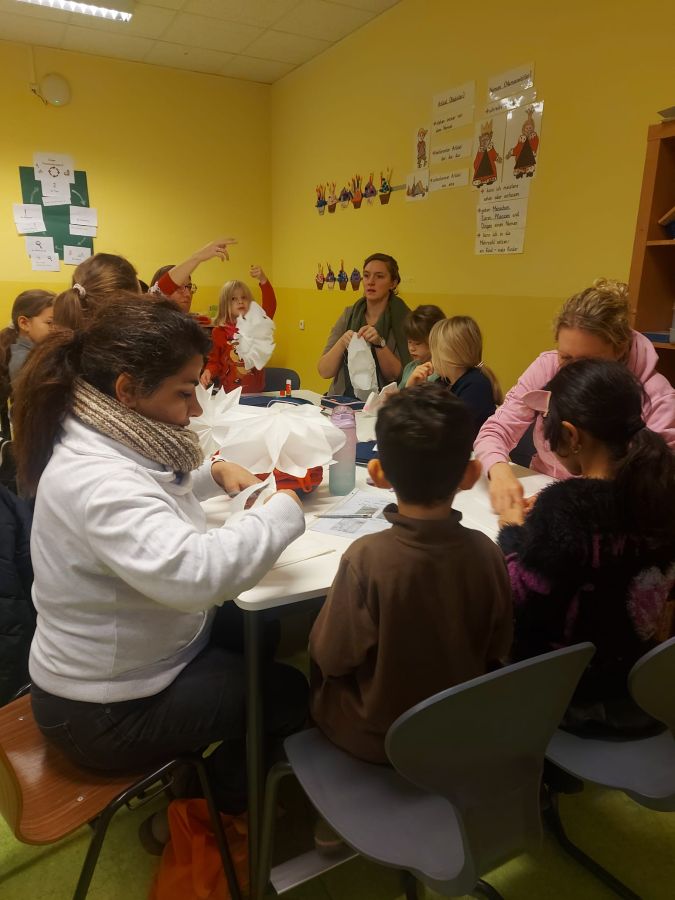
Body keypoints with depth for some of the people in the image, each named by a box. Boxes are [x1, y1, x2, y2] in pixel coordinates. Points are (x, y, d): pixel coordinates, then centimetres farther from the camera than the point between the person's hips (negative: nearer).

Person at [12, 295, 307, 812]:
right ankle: (227, 795, 34)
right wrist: (285, 512, -32)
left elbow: (155, 495, 20)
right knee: (291, 692, 5)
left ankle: (212, 767, 38)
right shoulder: (95, 480, -35)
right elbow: (195, 572, -48)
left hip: (126, 648, 9)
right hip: (108, 709, -9)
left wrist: (215, 475, 2)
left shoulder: (111, 443, -3)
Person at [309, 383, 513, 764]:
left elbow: (332, 657, -17)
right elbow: (498, 648, -5)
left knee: (317, 662, 22)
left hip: (374, 738, -4)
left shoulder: (367, 557, -30)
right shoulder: (485, 552, -19)